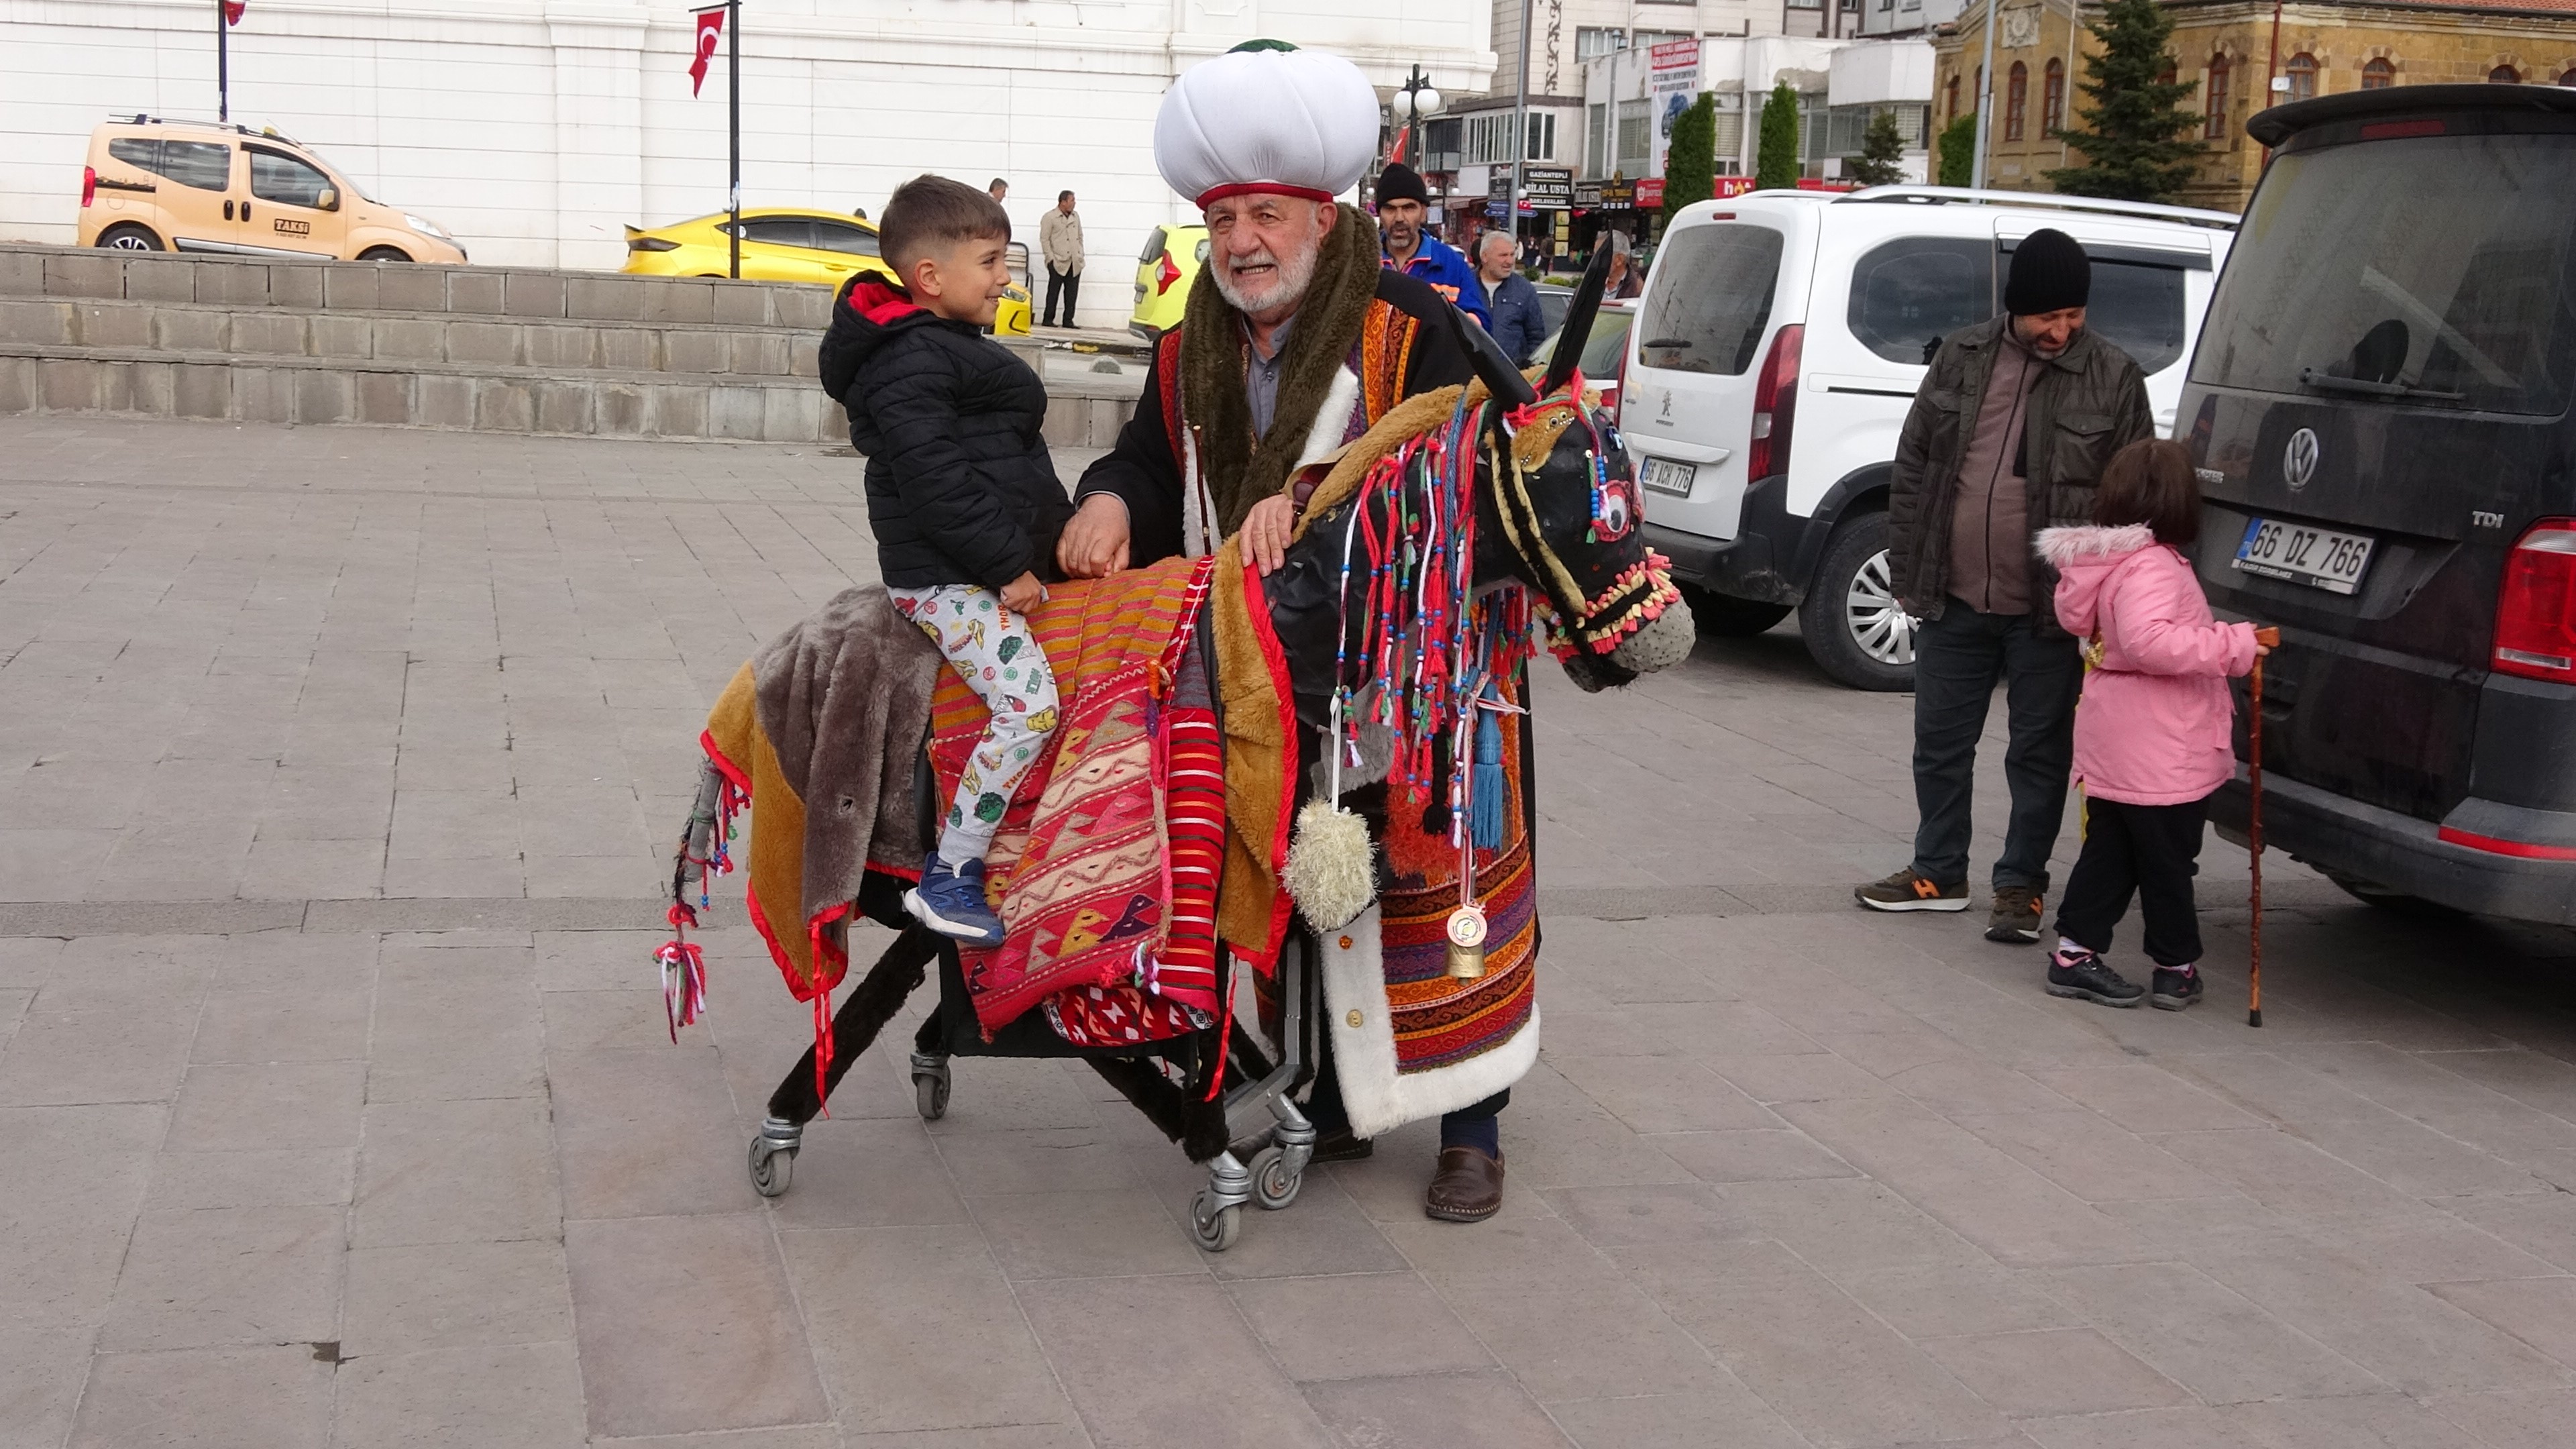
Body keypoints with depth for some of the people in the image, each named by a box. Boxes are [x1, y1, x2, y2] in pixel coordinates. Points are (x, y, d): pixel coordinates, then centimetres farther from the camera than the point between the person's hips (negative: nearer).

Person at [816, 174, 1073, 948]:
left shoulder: (952, 348, 19)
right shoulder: (911, 363, -15)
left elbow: (1004, 462, 24)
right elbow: (935, 479, -23)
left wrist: (1045, 545, 17)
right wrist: (1007, 565, -20)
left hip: (982, 567, 11)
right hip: (944, 578, -11)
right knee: (1030, 705, -21)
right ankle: (949, 879, -16)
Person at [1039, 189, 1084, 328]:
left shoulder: (1076, 217, 14)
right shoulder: (1050, 217, -4)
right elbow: (1044, 239, -5)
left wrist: (1081, 255, 11)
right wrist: (1051, 258, -11)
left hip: (1075, 263, 5)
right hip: (1058, 263, -5)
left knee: (1072, 293, 4)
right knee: (1053, 291, -2)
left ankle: (1068, 320, 9)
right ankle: (1048, 320, 4)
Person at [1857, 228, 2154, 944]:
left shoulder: (2113, 378, -3)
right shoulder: (1961, 358, 5)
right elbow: (1912, 469, 10)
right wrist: (1907, 571, 7)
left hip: (2050, 612, -3)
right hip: (1955, 600, 3)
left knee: (2040, 752, 6)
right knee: (1941, 740, 13)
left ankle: (2022, 886, 19)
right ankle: (1939, 872, 28)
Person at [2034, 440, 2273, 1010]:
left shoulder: (2101, 560, 9)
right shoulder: (2151, 568, -20)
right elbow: (2149, 640, -34)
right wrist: (2231, 646, -29)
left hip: (2114, 746, 9)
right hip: (2160, 754, -9)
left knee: (2109, 851, 14)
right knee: (2167, 860, 3)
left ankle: (2076, 952, 15)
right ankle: (2176, 968, 13)